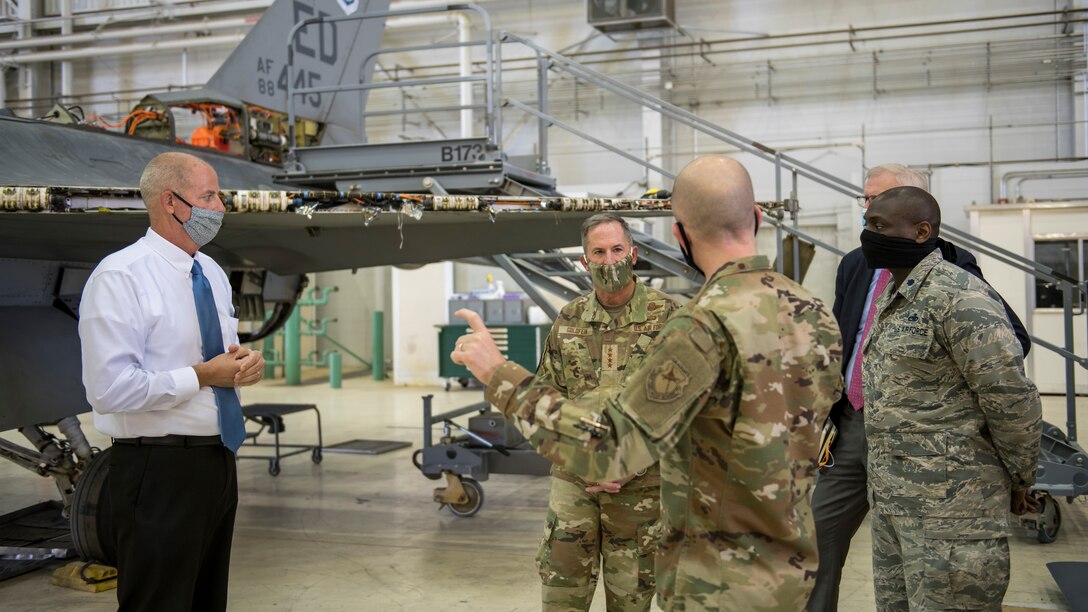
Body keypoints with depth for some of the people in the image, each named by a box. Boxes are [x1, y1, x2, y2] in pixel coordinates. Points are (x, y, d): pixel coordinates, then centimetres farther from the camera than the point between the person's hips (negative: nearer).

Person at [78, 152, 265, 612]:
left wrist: (244, 363, -1)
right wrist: (201, 376, -18)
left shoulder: (212, 273, 11)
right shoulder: (119, 277, -15)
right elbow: (110, 389, -23)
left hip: (218, 458, 8)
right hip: (160, 469, -8)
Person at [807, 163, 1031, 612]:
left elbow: (1013, 338, -10)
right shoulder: (854, 266, 11)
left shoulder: (950, 269, -7)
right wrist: (823, 413, 12)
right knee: (815, 544, 8)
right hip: (850, 425, 6)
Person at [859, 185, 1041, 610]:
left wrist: (1020, 482, -5)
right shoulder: (891, 301, 14)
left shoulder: (958, 297, -16)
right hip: (891, 499, 9)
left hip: (949, 504, -9)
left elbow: (1012, 399, -15)